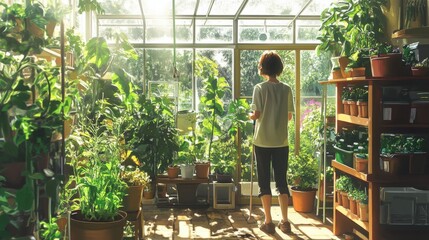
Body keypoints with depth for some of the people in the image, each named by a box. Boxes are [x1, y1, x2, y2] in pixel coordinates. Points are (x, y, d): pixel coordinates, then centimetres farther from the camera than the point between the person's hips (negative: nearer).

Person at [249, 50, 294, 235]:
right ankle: (285, 221, 11)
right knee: (281, 180, 11)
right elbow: (289, 116, 6)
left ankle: (269, 222, 8)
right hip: (281, 142, 3)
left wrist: (250, 116, 11)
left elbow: (256, 115, -11)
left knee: (264, 181, 6)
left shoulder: (259, 88, -8)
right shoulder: (286, 89, 1)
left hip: (262, 141, -3)